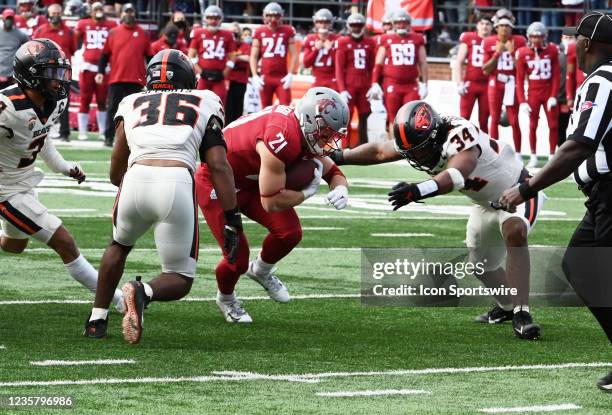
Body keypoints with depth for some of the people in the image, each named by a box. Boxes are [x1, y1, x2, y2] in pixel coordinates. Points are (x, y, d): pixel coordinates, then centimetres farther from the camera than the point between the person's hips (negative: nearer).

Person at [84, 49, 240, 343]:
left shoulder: (132, 104, 26)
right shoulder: (204, 103, 22)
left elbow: (116, 173, 26)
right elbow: (218, 166, 10)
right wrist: (232, 218, 10)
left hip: (136, 179, 2)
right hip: (178, 183, -2)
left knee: (119, 245, 35)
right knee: (180, 281, 11)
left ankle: (97, 319, 31)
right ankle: (143, 293, -20)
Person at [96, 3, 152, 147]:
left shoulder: (142, 34, 7)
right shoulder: (113, 33, 6)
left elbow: (149, 56, 12)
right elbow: (105, 54, 9)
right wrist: (100, 72, 1)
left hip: (136, 79, 0)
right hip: (116, 78, 0)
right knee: (113, 108, 1)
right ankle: (109, 137, 6)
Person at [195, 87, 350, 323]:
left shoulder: (306, 135, -9)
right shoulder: (282, 138, -37)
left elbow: (333, 173, 6)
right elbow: (271, 202, -33)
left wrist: (340, 189, -16)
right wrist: (307, 192, -21)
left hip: (249, 182, 8)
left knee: (289, 232, -8)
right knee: (237, 259, -9)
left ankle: (261, 270, 23)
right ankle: (225, 298, 25)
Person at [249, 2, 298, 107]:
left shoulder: (288, 31, 2)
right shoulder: (260, 32, 5)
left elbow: (294, 55, 3)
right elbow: (254, 56, 7)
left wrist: (290, 74, -7)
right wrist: (255, 76, -3)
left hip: (282, 77, -1)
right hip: (265, 77, 1)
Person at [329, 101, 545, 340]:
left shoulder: (460, 136, -40)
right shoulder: (416, 140, -15)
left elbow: (455, 176, -58)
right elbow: (379, 152, 3)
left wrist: (418, 190, -72)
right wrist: (337, 158, -1)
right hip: (487, 202, 9)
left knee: (514, 231, -36)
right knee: (480, 262, 19)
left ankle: (521, 312, -36)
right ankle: (507, 306, 45)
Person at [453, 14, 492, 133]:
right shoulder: (468, 38, 3)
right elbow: (459, 62, 5)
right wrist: (459, 83, -4)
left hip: (487, 85, 1)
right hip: (469, 83, -1)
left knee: (484, 121, 5)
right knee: (463, 118, -6)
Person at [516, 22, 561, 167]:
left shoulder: (552, 50, -4)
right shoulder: (523, 53, -4)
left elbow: (556, 75, -2)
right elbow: (520, 79, -2)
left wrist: (554, 96, -8)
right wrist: (522, 101, -6)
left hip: (549, 92, 0)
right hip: (533, 93, 0)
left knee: (553, 125, 1)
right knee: (533, 125, 4)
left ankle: (552, 155, 10)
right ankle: (533, 157, 12)